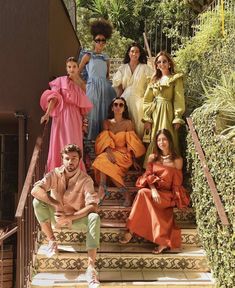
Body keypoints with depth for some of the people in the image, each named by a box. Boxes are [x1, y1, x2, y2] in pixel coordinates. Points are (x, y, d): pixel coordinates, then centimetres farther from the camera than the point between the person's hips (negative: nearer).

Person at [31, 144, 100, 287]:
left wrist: (70, 217, -35)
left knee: (94, 218, -34)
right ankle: (51, 240, -9)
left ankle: (91, 267, -36)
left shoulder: (86, 180, -17)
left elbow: (93, 206, -27)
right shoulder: (55, 174, -11)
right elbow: (35, 190, -27)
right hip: (56, 216, 2)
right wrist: (56, 204, -37)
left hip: (76, 218, -2)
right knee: (38, 201, -25)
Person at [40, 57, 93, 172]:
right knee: (61, 143, -2)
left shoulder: (81, 84, 14)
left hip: (75, 118, 3)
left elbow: (83, 106, 16)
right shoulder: (61, 80, 4)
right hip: (62, 116, -3)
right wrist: (47, 114, -17)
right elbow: (53, 98, -6)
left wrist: (84, 122, 13)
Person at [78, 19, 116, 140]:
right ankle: (92, 138, 2)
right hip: (93, 87, -4)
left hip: (105, 88, 4)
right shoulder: (88, 56, 4)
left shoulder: (106, 58, 16)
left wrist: (107, 85, 13)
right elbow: (77, 73, 3)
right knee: (93, 113, -5)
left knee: (105, 113, 3)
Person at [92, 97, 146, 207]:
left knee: (103, 161, -29)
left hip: (123, 154, -3)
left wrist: (134, 161, -6)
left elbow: (131, 144, -2)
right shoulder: (107, 122, 9)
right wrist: (109, 152, -22)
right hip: (110, 153, 3)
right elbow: (105, 141, -3)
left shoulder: (128, 123, 1)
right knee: (102, 159, -30)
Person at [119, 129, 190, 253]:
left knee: (143, 193, -31)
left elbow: (177, 183, 2)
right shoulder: (152, 157, 11)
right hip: (154, 191, 3)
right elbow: (148, 176, 2)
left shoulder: (177, 160, 2)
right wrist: (153, 190, -17)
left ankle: (131, 231, -24)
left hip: (168, 195, -3)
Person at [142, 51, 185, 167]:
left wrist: (177, 118, -13)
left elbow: (178, 100, -5)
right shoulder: (154, 80, 15)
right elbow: (147, 100, 11)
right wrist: (147, 118, 2)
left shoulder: (175, 79, 1)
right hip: (155, 113, 5)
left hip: (167, 113, -4)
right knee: (154, 141, 5)